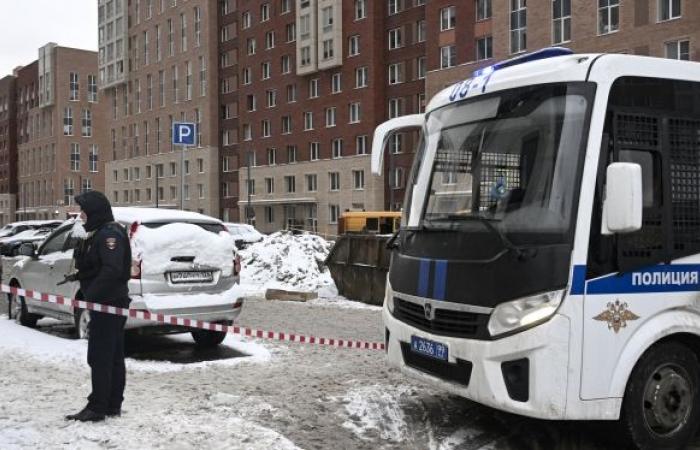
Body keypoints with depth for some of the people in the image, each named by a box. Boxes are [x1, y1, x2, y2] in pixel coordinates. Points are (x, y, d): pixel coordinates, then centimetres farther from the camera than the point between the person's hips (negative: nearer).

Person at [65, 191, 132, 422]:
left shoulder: (110, 234, -15)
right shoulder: (99, 233, 18)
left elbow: (112, 270, -25)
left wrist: (91, 295, -23)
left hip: (108, 304, -11)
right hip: (106, 304, 11)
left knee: (100, 357, -7)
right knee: (113, 357, 13)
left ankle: (97, 407, -2)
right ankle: (113, 405, 20)